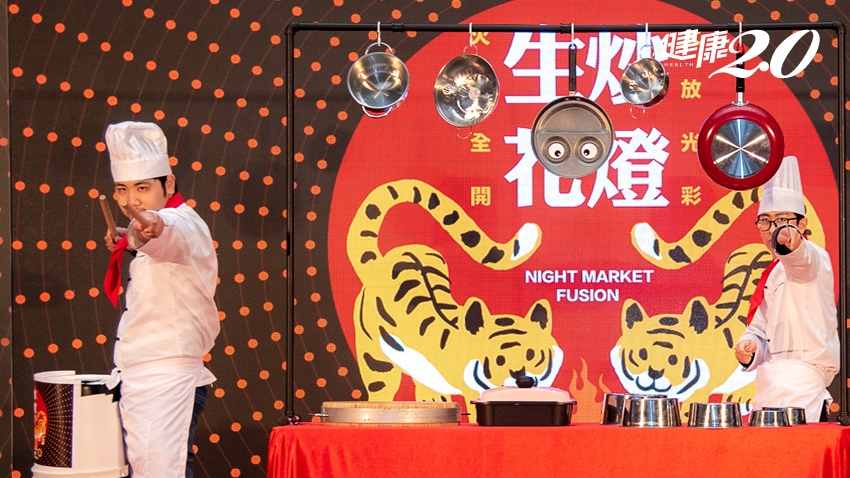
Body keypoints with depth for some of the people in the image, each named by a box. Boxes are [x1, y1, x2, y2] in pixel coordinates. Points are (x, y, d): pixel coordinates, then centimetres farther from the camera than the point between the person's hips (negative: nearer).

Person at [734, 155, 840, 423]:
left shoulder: (814, 259, -5)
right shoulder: (774, 273, 20)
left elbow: (803, 259, -31)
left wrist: (790, 240, -54)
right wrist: (750, 346, -2)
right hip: (772, 388, 8)